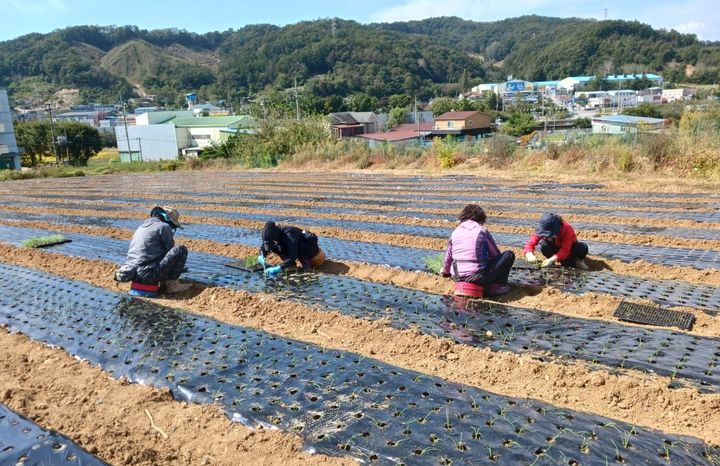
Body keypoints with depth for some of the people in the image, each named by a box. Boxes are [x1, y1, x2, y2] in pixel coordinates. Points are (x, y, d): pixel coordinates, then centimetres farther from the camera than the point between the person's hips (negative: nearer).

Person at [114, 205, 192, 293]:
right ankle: (172, 283, 0)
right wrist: (177, 268, 24)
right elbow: (171, 251, 4)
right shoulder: (164, 226, -2)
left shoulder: (142, 226, 23)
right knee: (181, 250, -6)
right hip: (148, 274, -9)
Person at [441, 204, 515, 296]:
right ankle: (495, 287, -2)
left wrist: (445, 272, 40)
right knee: (509, 255, 8)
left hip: (457, 277, 6)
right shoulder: (482, 231, 0)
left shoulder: (455, 232, 10)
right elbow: (496, 254, 12)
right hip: (479, 277, -6)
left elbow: (448, 257, 18)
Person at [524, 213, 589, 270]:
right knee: (544, 245, -33)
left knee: (583, 248, -35)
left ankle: (578, 260, 1)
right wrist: (530, 255, -54)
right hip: (555, 248, 2)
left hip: (569, 247, -2)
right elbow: (530, 243, -31)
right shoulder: (542, 230, -28)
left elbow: (565, 251, -40)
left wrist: (552, 259, -55)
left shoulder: (567, 229, -35)